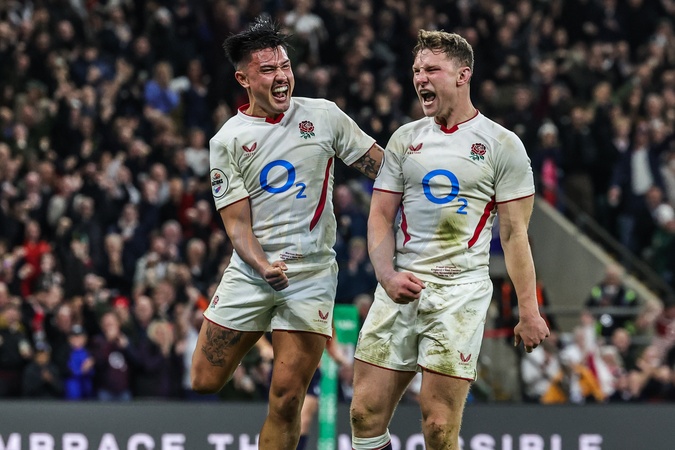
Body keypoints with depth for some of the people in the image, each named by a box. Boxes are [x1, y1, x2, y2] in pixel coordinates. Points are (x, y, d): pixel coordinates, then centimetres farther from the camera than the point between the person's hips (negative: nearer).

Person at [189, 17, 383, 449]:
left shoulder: (323, 116, 2)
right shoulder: (227, 141, 1)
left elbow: (383, 166, 8)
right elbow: (237, 222, -4)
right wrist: (263, 267, -22)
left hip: (311, 273, -1)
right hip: (250, 272, 1)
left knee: (287, 399, -8)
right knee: (202, 385, -3)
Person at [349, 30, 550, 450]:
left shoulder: (502, 144, 1)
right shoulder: (404, 139, 13)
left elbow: (515, 233, 0)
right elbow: (381, 216, 13)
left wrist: (529, 310, -4)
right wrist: (387, 275, -6)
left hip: (460, 289, -4)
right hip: (401, 287, 4)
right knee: (366, 412, -2)